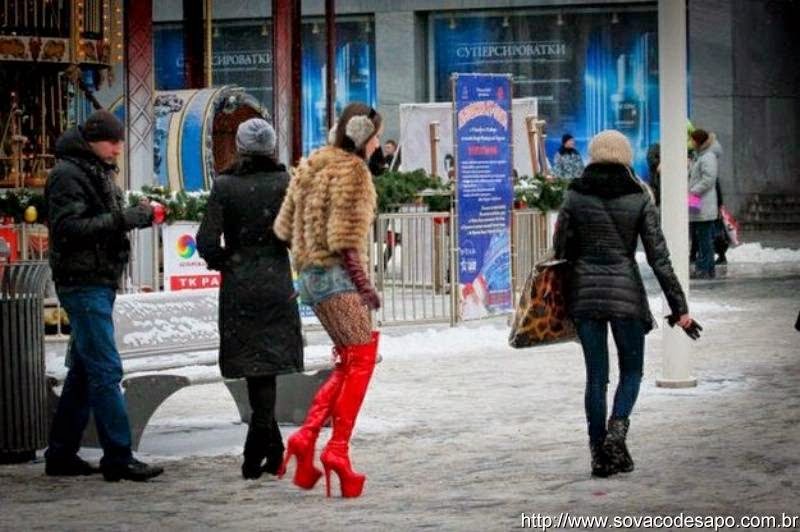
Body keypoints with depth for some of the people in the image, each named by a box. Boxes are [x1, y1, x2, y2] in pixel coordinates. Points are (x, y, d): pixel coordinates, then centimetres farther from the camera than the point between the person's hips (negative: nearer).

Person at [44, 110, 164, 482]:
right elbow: (68, 227, -21)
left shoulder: (98, 172, 19)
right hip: (83, 283, -10)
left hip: (100, 283, 10)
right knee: (105, 371, -11)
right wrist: (122, 219, -24)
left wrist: (136, 216, 7)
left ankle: (61, 454, 17)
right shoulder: (67, 175, -11)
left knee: (84, 371, 12)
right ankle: (118, 458, -11)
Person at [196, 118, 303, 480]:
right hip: (277, 283, 1)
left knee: (255, 368, 6)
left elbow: (207, 241, -10)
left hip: (238, 287, -1)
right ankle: (256, 455, -1)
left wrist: (223, 261, 9)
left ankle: (272, 452, 5)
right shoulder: (285, 183, -3)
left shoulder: (224, 186, -6)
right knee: (268, 366, 6)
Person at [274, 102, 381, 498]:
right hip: (337, 275, -9)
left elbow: (285, 227, 18)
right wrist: (362, 284, -18)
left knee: (349, 362, 13)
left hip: (311, 275, 9)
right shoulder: (352, 171, -10)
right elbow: (344, 238, -19)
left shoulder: (311, 165, 16)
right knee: (361, 359, -6)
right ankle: (338, 448, -11)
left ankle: (306, 434, 3)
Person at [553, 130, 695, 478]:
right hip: (625, 292, -2)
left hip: (584, 292, 2)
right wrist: (678, 306, -1)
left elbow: (561, 251, 2)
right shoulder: (639, 198, -3)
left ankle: (599, 455, 8)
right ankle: (616, 432, -12)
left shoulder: (575, 195, 1)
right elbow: (658, 257, -5)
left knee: (595, 375, 9)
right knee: (631, 370, 12)